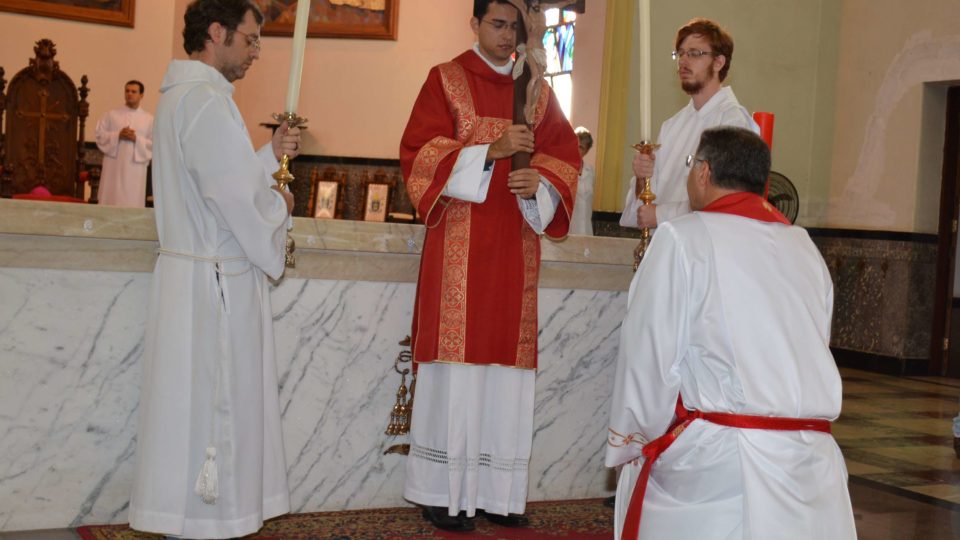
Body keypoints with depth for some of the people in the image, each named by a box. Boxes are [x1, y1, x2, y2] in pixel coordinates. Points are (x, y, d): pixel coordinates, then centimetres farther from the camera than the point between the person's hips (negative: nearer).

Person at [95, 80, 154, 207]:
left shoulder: (149, 119, 6)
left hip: (135, 170, -1)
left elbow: (154, 144, 1)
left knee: (132, 205, -3)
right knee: (110, 203, -1)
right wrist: (117, 135, -10)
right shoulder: (112, 115, 9)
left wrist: (136, 139, -13)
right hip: (114, 168, 1)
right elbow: (100, 135, 4)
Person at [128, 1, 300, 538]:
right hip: (217, 280, -10)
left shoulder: (180, 95, 15)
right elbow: (238, 197, -22)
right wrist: (280, 205, -3)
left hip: (194, 269, 10)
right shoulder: (206, 100, -18)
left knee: (198, 404, 15)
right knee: (213, 405, -1)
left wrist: (270, 154, 12)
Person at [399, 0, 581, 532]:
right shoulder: (446, 79, 5)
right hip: (460, 242, -3)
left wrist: (539, 182, -11)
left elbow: (564, 154, 11)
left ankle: (497, 490, 8)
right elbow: (419, 151, -4)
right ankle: (445, 490, 1)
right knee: (456, 356, -6)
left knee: (506, 358, 2)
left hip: (515, 243, 4)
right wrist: (490, 151, -17)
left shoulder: (537, 90, 16)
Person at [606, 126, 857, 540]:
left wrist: (632, 443, 5)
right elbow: (815, 355, 12)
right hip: (811, 457, 5)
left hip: (717, 460, -4)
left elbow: (649, 358, -5)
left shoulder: (683, 240, -4)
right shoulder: (805, 248, 13)